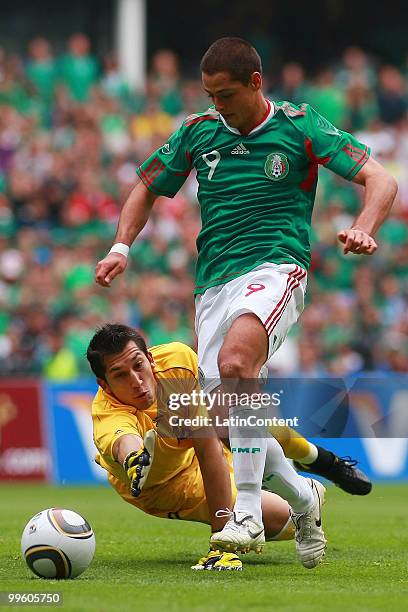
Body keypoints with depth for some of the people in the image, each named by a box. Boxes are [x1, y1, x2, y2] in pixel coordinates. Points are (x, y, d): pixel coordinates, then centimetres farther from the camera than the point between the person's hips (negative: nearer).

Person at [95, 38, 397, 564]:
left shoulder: (299, 126, 0)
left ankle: (248, 513, -30)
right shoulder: (198, 132, 11)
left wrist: (363, 231, -24)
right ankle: (302, 498, 25)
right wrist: (121, 247, 6)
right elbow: (147, 188, 23)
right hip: (213, 283, 6)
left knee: (235, 361, -34)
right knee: (230, 414, -2)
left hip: (276, 268, -6)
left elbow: (380, 180, -4)